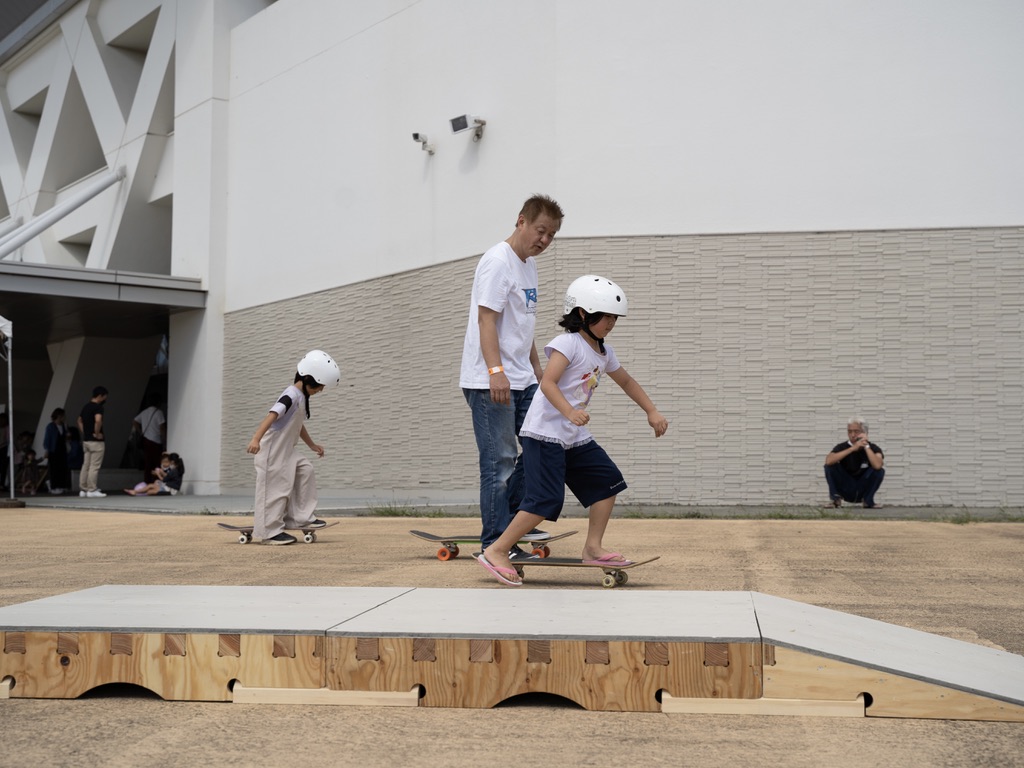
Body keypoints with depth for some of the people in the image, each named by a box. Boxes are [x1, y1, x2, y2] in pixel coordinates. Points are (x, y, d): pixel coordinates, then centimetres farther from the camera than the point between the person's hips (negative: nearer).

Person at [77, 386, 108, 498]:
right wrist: (97, 433, -19)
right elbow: (98, 420, -31)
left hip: (86, 440, 9)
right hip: (96, 441, -9)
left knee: (86, 465, 11)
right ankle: (92, 490, -5)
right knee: (94, 467, -5)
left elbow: (79, 421, 23)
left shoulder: (86, 406, 14)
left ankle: (83, 489, 14)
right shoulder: (98, 407, -14)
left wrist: (84, 433, 17)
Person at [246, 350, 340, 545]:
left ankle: (302, 518, 18)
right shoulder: (292, 395, -19)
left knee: (306, 471, 12)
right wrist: (256, 439, -44)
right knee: (276, 488, -6)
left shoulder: (302, 397, 12)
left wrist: (312, 445, 39)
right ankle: (270, 532, 2)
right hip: (273, 450, -10)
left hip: (287, 450, 10)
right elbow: (272, 415, -32)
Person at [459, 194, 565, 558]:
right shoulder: (498, 261, -12)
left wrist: (536, 370, 26)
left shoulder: (529, 265, 17)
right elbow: (486, 319, -20)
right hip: (489, 382, -9)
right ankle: (495, 543, 0)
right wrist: (496, 371, -28)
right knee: (500, 461, -7)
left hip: (522, 380, 9)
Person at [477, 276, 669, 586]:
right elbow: (547, 383, -26)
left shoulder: (605, 352, 13)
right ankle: (496, 551, -6)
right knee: (546, 499, -15)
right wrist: (569, 412, -40)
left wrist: (652, 412, 26)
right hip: (545, 433, -9)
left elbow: (627, 381, 29)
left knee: (608, 480, 7)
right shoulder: (568, 343, -14)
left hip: (575, 438, 9)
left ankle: (593, 548, 15)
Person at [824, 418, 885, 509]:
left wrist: (866, 446, -27)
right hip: (846, 490, 0)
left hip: (863, 490, 0)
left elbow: (877, 465, -34)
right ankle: (835, 500, -9)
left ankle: (868, 501, -6)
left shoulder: (873, 448, -11)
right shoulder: (842, 447, -10)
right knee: (830, 466, -23)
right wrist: (852, 448, -34)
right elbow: (828, 461, -33)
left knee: (879, 470, -25)